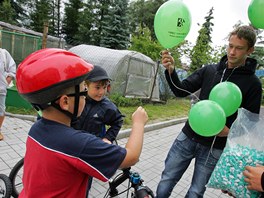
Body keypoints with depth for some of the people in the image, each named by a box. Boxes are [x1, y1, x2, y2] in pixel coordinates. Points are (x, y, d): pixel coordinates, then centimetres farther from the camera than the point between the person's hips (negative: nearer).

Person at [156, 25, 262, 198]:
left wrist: (231, 130, -19)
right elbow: (181, 91, -4)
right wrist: (171, 70, -21)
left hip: (214, 148, -2)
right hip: (187, 138, 2)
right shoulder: (209, 70, 3)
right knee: (165, 184, 9)